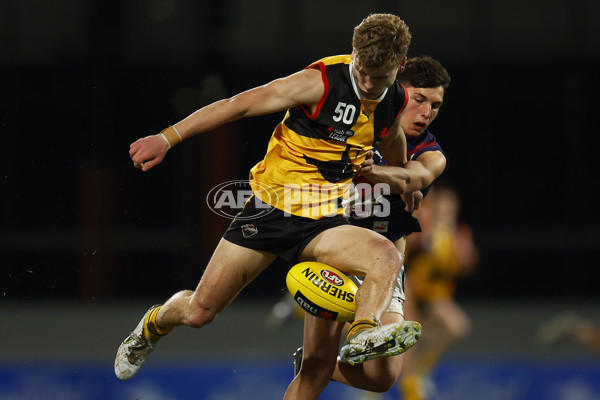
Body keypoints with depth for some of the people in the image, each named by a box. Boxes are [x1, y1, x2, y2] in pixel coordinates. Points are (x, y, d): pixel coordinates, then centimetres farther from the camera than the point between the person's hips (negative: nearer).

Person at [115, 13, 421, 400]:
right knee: (199, 312, 3)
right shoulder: (320, 82, -17)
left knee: (387, 257, -30)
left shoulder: (396, 100, 0)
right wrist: (168, 138, -15)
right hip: (272, 207, -3)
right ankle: (153, 326, 36)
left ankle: (363, 337, -49)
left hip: (323, 222, 4)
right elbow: (240, 105, -13)